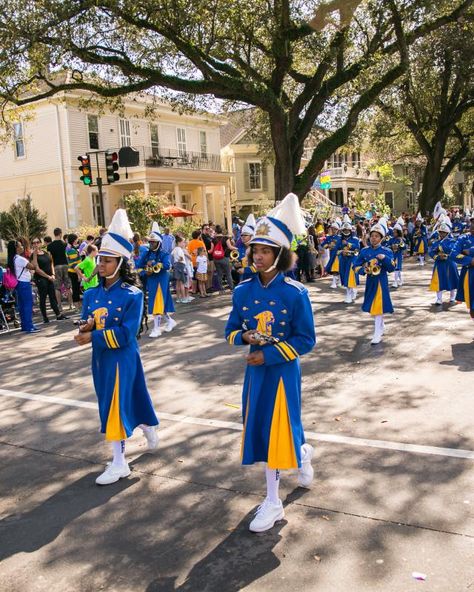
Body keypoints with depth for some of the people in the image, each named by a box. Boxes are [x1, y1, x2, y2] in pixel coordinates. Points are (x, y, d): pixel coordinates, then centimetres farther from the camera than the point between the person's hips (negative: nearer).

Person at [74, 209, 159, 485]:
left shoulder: (132, 295, -17)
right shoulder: (92, 294, 2)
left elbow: (126, 334, -22)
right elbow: (86, 328, 7)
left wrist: (94, 337, -22)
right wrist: (86, 327, -17)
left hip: (122, 358, -7)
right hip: (101, 357, 7)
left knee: (116, 405, -4)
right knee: (111, 403, 18)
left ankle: (120, 462, 10)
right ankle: (151, 431, 42)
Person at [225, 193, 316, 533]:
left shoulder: (295, 293, -14)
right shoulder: (243, 291, -1)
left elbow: (306, 340, -11)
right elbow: (231, 330, 8)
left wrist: (270, 354, -18)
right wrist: (245, 337, -14)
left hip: (283, 371, -5)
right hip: (255, 370, 5)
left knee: (278, 430, 3)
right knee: (261, 429, 13)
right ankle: (303, 453, 44)